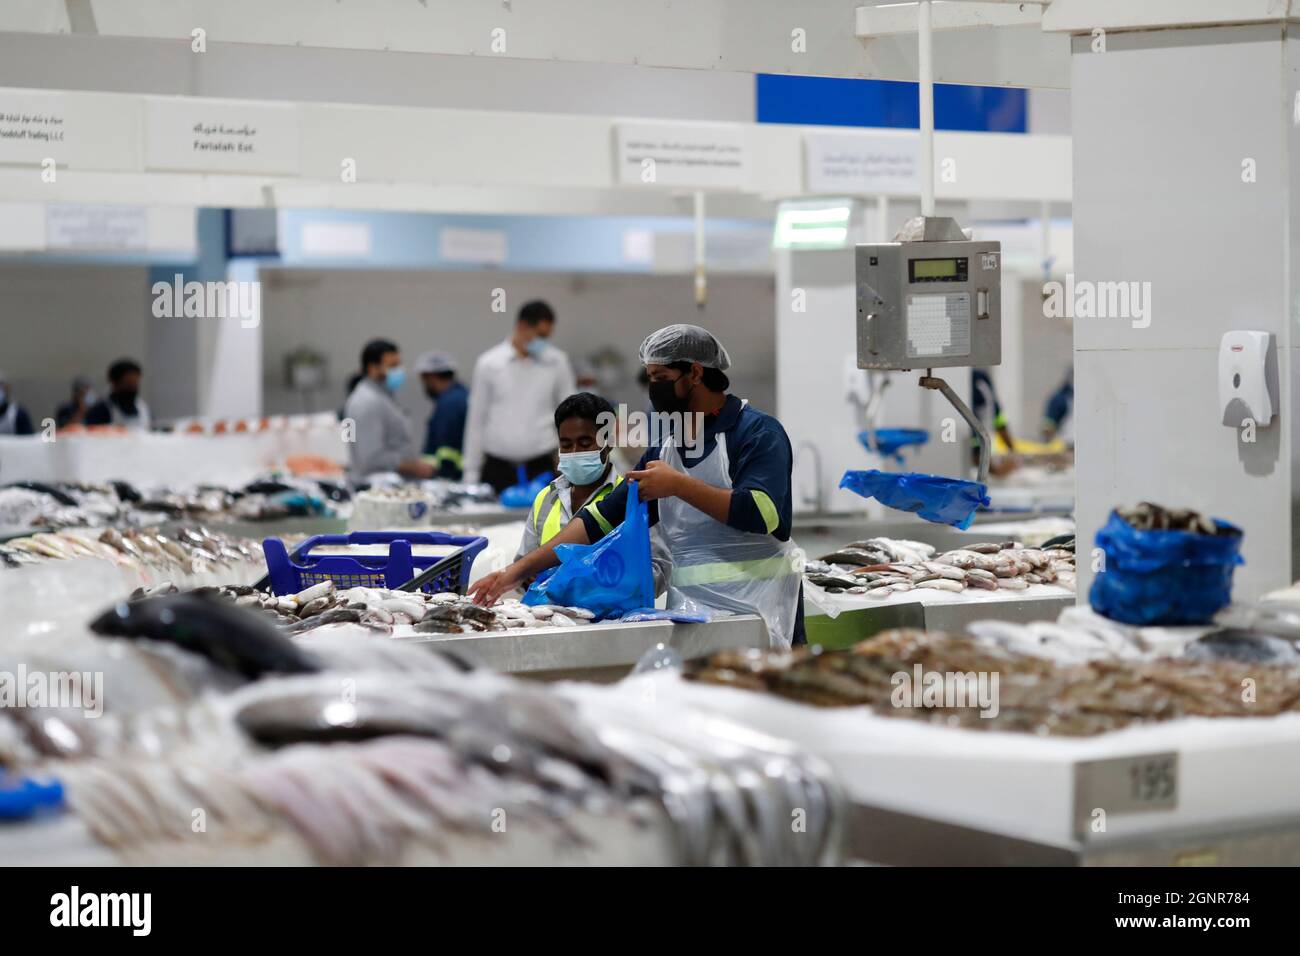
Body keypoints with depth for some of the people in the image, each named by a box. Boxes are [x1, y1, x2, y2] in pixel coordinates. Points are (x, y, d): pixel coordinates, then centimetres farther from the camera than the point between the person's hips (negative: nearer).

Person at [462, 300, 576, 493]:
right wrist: (471, 474, 4)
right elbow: (476, 421, 6)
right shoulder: (488, 364, 2)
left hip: (540, 467, 0)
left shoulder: (557, 363, 4)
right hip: (497, 469, 0)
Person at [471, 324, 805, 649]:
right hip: (690, 621, 6)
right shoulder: (664, 451, 15)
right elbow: (598, 521, 14)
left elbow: (761, 513, -20)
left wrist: (679, 485, -14)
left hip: (756, 613, -5)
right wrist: (517, 572, 6)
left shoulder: (757, 432, -5)